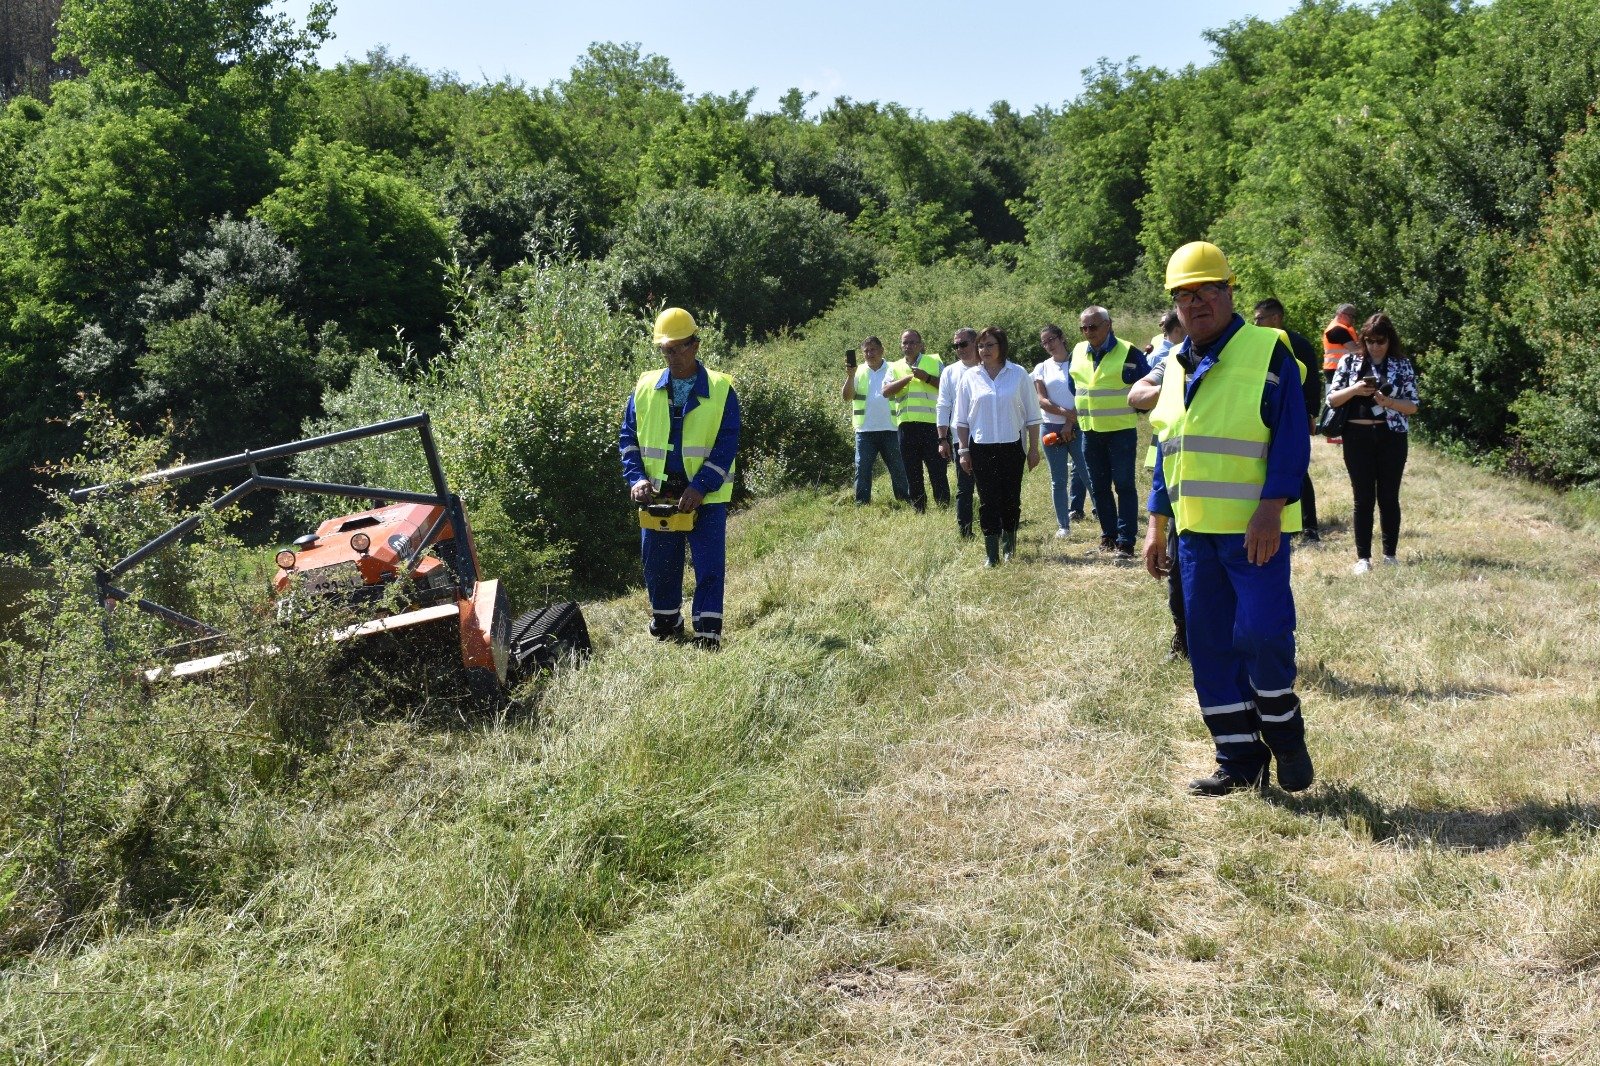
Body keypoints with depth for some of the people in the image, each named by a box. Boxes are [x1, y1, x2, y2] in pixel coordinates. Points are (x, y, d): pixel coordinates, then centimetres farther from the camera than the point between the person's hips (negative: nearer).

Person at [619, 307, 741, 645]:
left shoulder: (721, 390, -4)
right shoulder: (645, 388, 5)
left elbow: (727, 445, -8)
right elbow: (628, 437, 9)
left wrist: (701, 488, -18)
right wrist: (636, 478, -8)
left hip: (705, 496, -3)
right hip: (657, 493, 3)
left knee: (709, 566, -4)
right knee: (658, 564, 12)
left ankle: (708, 633, 2)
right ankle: (665, 622, 31)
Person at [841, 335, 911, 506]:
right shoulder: (858, 372, 8)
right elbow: (847, 397, -3)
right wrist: (850, 376, -16)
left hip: (890, 428, -1)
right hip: (865, 430, 1)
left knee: (898, 469, 6)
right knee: (862, 470, -1)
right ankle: (861, 505, 3)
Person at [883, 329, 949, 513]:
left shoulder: (934, 362, 7)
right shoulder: (895, 367, 14)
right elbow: (886, 391, -1)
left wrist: (927, 378, -11)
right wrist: (909, 377, -9)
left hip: (931, 424, -3)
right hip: (906, 426, 4)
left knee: (937, 470, -5)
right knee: (912, 472, 9)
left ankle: (944, 507, -1)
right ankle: (918, 510, 17)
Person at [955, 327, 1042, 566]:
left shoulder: (1018, 374, 0)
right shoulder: (970, 377, 3)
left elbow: (1032, 415, 4)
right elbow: (961, 419, 8)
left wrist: (1034, 448, 1)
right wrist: (964, 451, 5)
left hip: (1012, 447, 0)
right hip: (981, 448, 1)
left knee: (1011, 499, 5)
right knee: (988, 500, -2)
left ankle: (1009, 548, 23)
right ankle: (992, 554, -1)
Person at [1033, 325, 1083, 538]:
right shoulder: (1042, 368, 9)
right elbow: (1042, 400, -1)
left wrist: (1070, 423, -12)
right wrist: (1065, 413, -14)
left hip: (1076, 426, -3)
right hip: (1051, 428, 3)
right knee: (1058, 480, 6)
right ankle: (1063, 525, 11)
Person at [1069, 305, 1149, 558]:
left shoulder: (1128, 352, -10)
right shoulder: (1077, 353, 6)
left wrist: (1135, 409, -5)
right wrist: (1073, 417, 15)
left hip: (1121, 430, -5)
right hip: (1090, 431, 6)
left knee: (1124, 486, -5)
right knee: (1098, 487, 11)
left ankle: (1125, 541, -3)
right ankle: (1108, 536, 21)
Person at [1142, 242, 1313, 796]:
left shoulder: (1267, 352, -6)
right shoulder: (1176, 367, 15)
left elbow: (1292, 439, -12)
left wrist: (1271, 509, -21)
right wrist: (1156, 524, 16)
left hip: (1255, 530, -6)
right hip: (1195, 531, 7)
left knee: (1260, 635, -13)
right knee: (1209, 646, 7)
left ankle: (1284, 733, 15)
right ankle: (1239, 759, 18)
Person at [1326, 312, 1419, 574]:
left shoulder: (1402, 365, 3)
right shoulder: (1350, 362, 4)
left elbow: (1413, 406, 1)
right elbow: (1332, 399, 3)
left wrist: (1387, 401, -17)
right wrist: (1354, 389, -15)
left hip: (1391, 437, 0)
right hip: (1357, 436, 0)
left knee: (1389, 497, 4)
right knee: (1363, 498, 2)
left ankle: (1390, 554, 15)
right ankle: (1363, 557, 7)